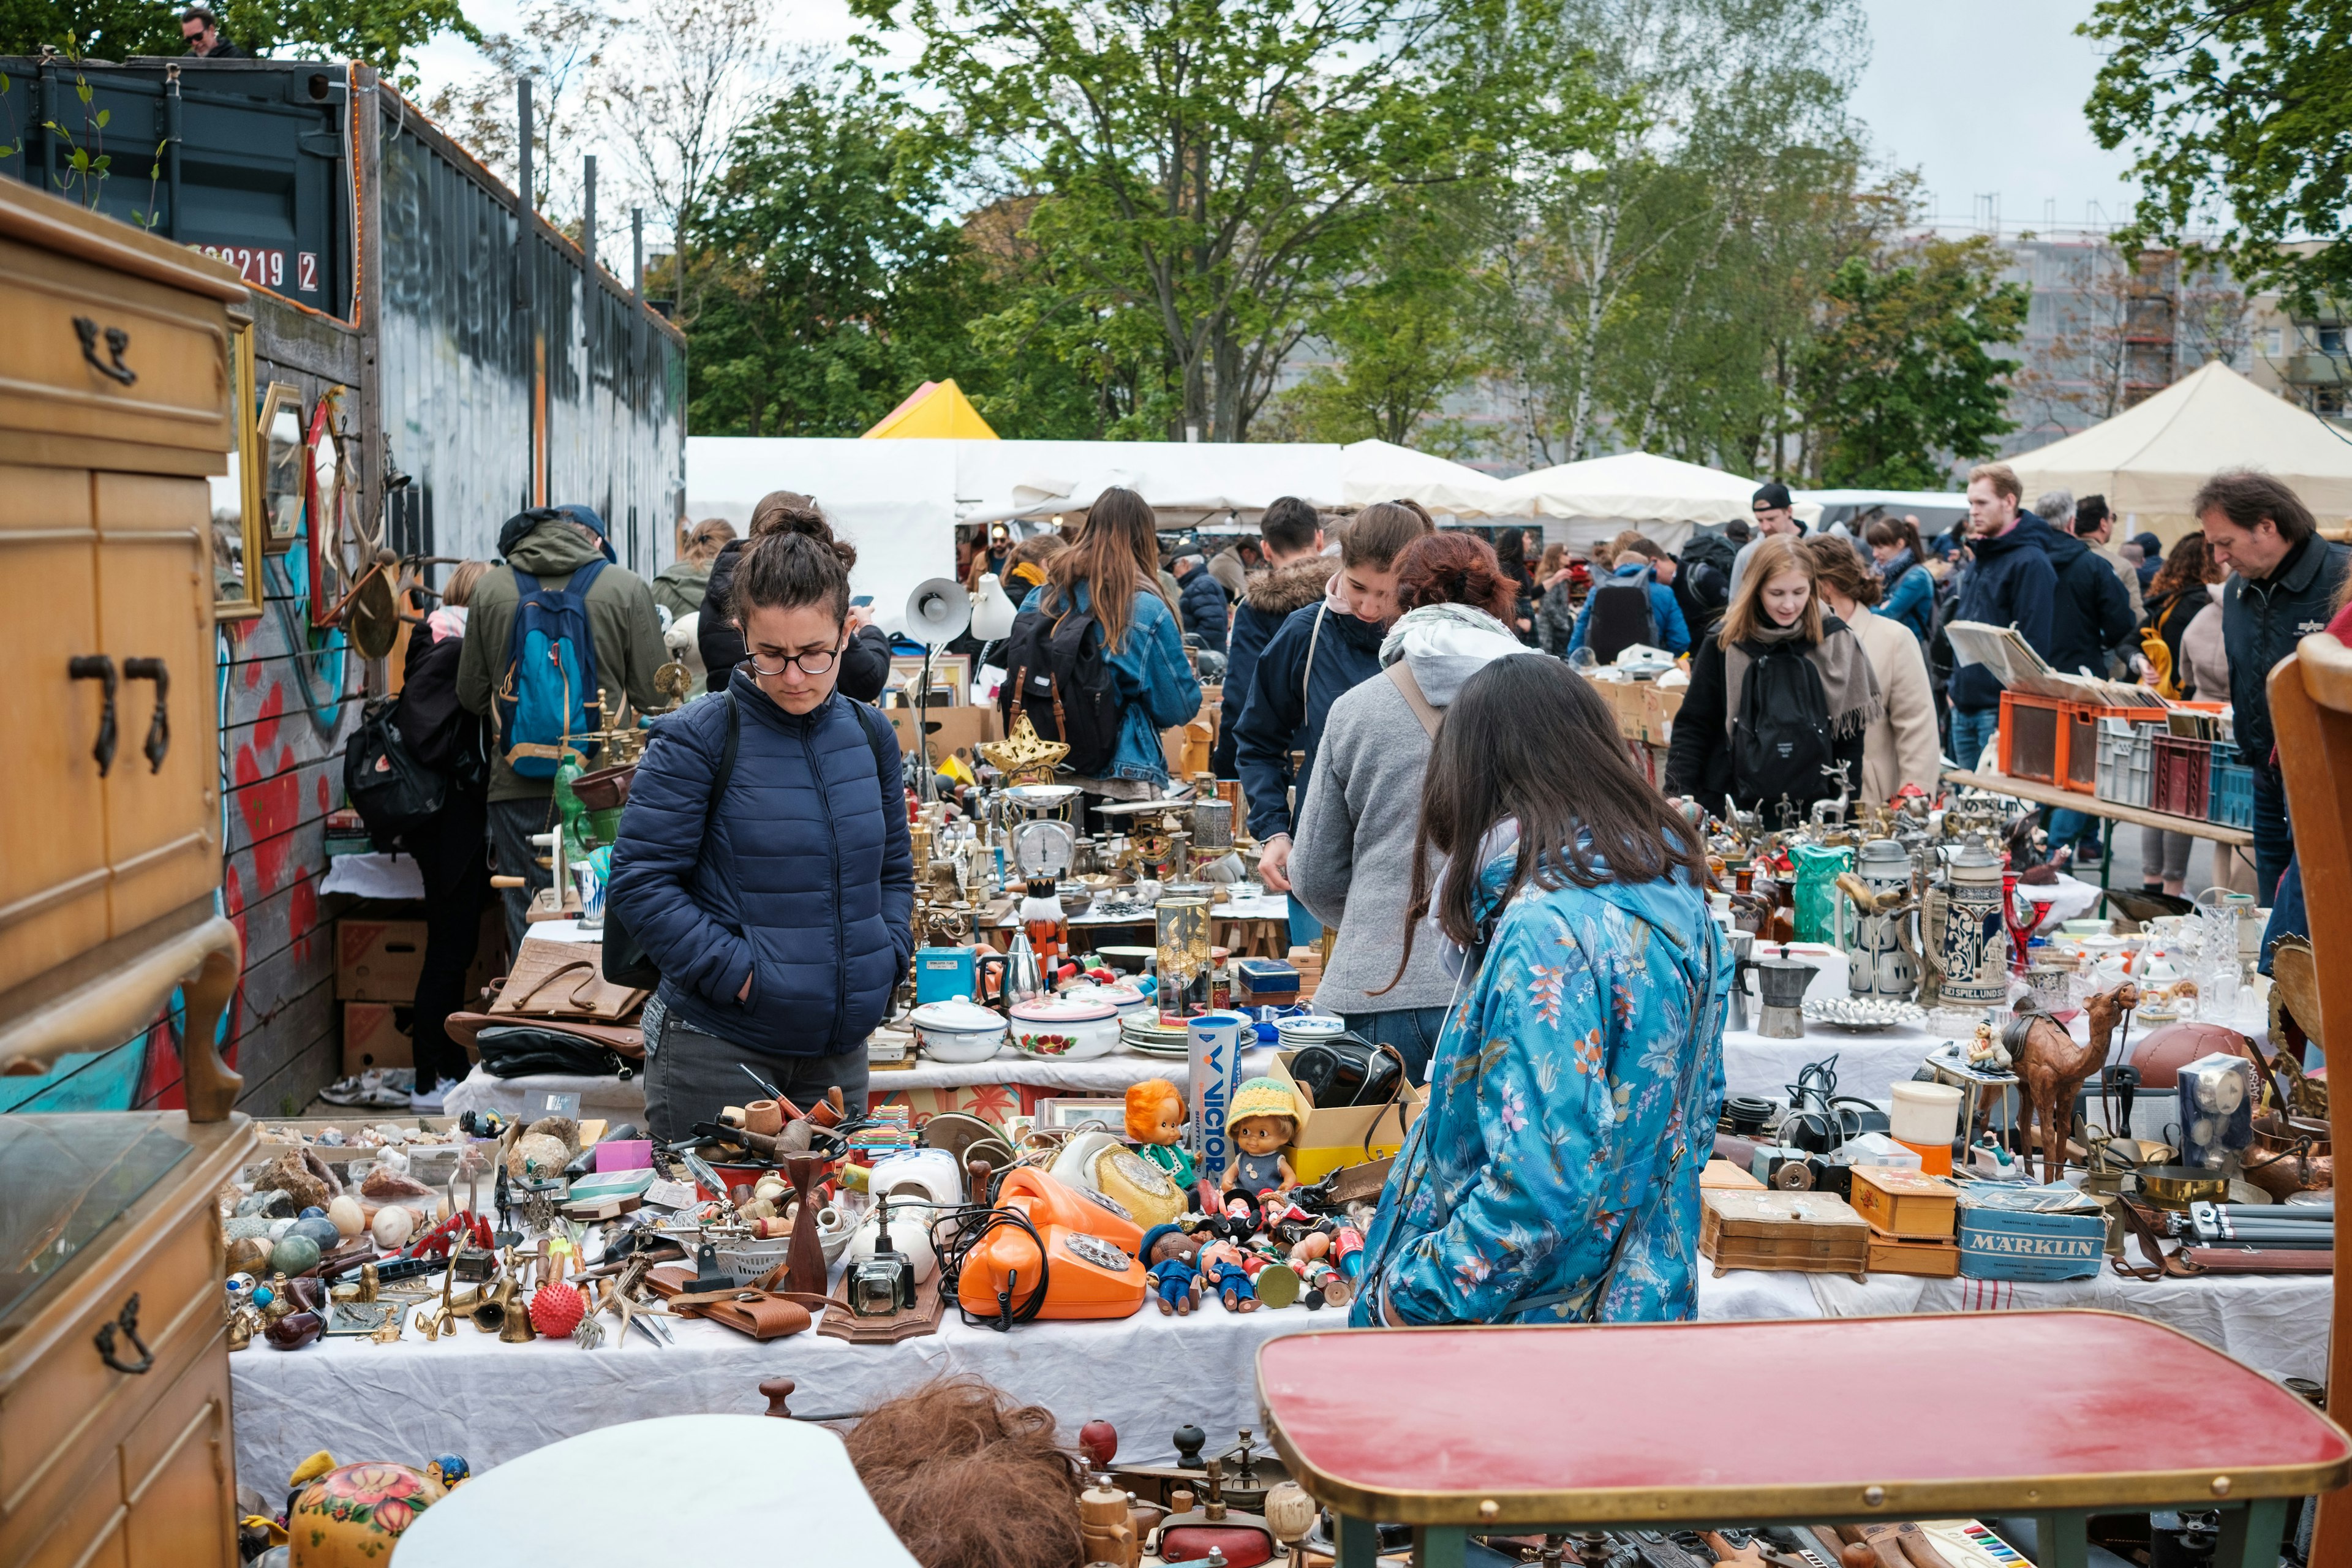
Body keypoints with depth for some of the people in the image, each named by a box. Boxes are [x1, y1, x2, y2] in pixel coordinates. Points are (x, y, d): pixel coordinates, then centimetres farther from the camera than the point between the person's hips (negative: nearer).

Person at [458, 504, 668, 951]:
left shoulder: (489, 590, 3)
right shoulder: (627, 588, -3)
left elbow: (472, 696, 9)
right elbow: (653, 695, -3)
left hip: (518, 788, 1)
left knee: (528, 921, 8)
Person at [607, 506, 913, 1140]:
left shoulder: (871, 736, 6)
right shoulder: (698, 739, -11)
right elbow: (640, 881, -12)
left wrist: (886, 958, 1)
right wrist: (737, 972, -18)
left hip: (838, 1049, 5)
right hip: (715, 1053, -5)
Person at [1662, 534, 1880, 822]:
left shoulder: (1835, 642, -1)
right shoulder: (1723, 646, -4)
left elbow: (1850, 733, 4)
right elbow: (1692, 726, 0)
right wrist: (1681, 798, -11)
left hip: (1812, 812, 1)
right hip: (1734, 809, -1)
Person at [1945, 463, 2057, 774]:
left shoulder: (2030, 563, -12)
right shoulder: (1979, 559, 16)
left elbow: (2032, 645, -17)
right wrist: (1955, 688, 16)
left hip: (1999, 708, -9)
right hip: (1965, 707, 9)